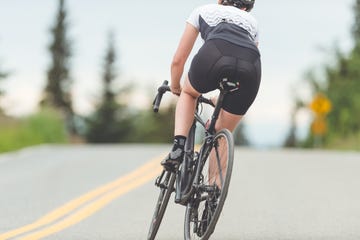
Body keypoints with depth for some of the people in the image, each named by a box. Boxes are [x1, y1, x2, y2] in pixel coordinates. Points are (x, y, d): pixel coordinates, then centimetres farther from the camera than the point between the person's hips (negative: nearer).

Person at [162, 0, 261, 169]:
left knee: (188, 93, 33)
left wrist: (175, 88, 55)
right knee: (223, 135, 21)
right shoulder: (251, 21, 40)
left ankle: (178, 145, 12)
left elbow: (178, 60, 35)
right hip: (251, 66, 2)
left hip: (215, 56, -2)